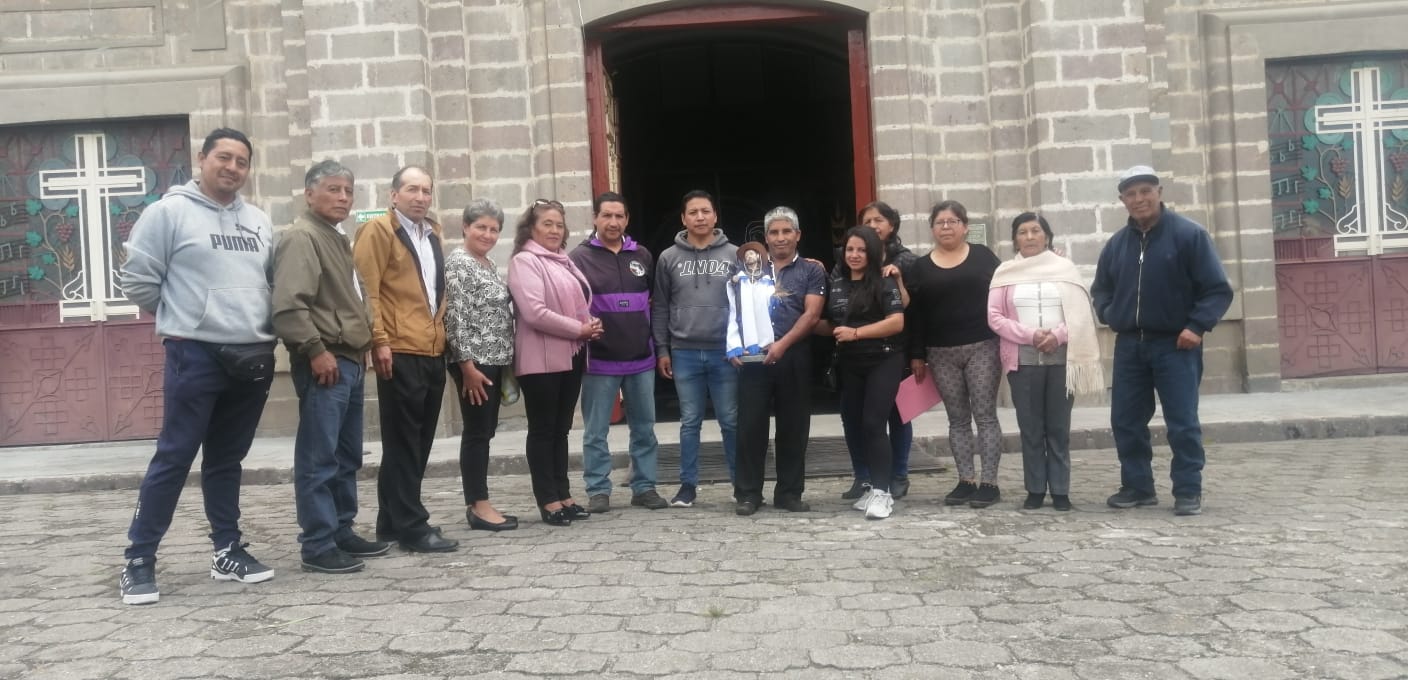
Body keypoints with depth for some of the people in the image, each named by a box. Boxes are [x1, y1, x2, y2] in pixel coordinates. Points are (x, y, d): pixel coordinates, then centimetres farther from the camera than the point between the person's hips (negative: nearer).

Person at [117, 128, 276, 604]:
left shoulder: (258, 222, 12)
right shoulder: (169, 212, -4)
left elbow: (272, 281, 21)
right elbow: (138, 281, -4)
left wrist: (262, 325, 12)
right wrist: (183, 319, 4)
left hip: (255, 356, 5)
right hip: (195, 356, -5)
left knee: (227, 459, 14)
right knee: (174, 458, -3)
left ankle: (227, 550, 21)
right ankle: (139, 558, 7)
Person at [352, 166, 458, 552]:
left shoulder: (433, 233, 20)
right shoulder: (378, 230, -3)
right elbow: (366, 290, -10)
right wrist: (379, 341, -16)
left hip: (433, 351, 8)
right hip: (400, 351, -8)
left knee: (418, 442, 11)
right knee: (403, 443, -3)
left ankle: (392, 521, 20)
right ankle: (412, 527, 1)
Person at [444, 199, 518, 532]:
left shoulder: (490, 264, 16)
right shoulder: (458, 262, -10)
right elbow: (456, 317, -17)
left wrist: (505, 361, 16)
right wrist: (467, 365, -20)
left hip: (494, 361, 9)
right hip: (473, 362, -9)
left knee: (486, 431, 10)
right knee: (477, 431, -5)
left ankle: (478, 502, 16)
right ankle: (478, 505, 1)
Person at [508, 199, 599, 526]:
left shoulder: (564, 261, 18)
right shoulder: (524, 261, -9)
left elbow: (579, 302, 23)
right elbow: (535, 313, -20)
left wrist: (590, 327, 1)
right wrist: (578, 329, -15)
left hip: (570, 356, 8)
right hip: (542, 360, -8)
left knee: (561, 429, 12)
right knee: (543, 430, -1)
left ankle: (563, 496, 18)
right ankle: (548, 501, 4)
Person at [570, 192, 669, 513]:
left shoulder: (643, 256, 10)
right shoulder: (580, 257, -2)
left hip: (642, 358, 4)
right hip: (599, 360, -3)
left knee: (644, 428, 10)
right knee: (596, 432, 3)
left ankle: (644, 487, 20)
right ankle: (598, 490, 13)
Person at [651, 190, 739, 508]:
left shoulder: (734, 255, 3)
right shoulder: (669, 258, 5)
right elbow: (660, 308, 7)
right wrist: (662, 350, 3)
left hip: (725, 352, 0)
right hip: (684, 353, 1)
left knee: (731, 421, 6)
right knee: (690, 422, 8)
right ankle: (688, 483, 17)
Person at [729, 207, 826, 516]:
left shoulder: (811, 271, 7)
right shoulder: (750, 269, 13)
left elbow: (812, 314, -4)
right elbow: (736, 311, 12)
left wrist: (782, 344, -15)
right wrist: (736, 346, -3)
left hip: (795, 357, -1)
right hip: (754, 356, 1)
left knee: (794, 426, 5)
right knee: (751, 424, 0)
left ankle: (789, 492, 15)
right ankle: (747, 493, 8)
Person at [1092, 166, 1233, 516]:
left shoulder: (1189, 234, -6)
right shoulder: (1116, 244, 9)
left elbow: (1218, 289, -7)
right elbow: (1101, 289, 22)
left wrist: (1197, 326, -17)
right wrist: (1109, 315, 3)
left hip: (1175, 345, -5)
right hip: (1129, 345, 5)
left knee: (1182, 423, -2)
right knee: (1126, 421, 7)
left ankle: (1188, 491, 8)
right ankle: (1137, 486, 20)